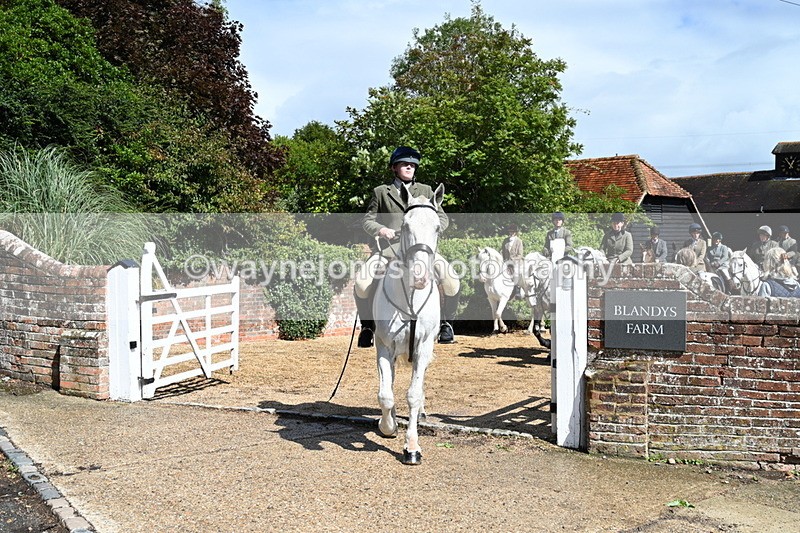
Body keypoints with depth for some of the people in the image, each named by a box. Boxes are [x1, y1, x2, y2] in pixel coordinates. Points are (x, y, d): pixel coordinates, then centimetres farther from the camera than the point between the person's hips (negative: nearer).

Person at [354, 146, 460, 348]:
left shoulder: (425, 191, 20)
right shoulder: (381, 192, 16)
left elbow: (443, 218, 17)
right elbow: (367, 220, 15)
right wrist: (380, 229, -7)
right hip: (390, 247, -1)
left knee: (451, 282, -22)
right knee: (361, 281, -24)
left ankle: (446, 323, 4)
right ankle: (367, 326, -1)